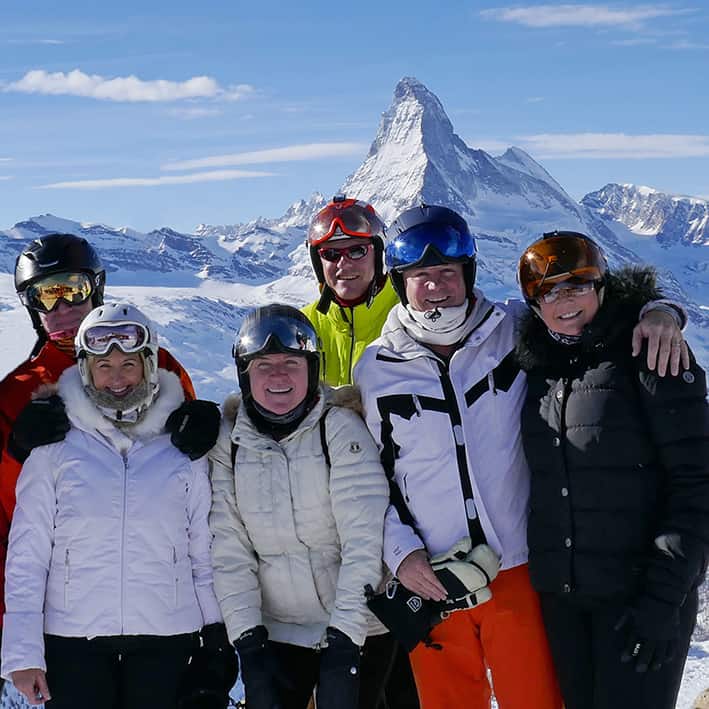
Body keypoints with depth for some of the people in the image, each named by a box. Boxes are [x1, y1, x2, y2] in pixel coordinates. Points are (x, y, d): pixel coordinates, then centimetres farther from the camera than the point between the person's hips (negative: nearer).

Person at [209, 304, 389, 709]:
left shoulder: (340, 427, -10)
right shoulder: (229, 441, -1)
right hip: (275, 633, 3)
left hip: (355, 631, -2)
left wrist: (343, 640, -21)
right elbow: (229, 550, -2)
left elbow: (363, 540, -16)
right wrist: (248, 642, -10)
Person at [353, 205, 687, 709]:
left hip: (520, 572, -1)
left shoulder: (515, 331, -1)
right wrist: (401, 552, -3)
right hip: (427, 582, 1)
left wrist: (657, 313, -12)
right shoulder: (377, 369, 2)